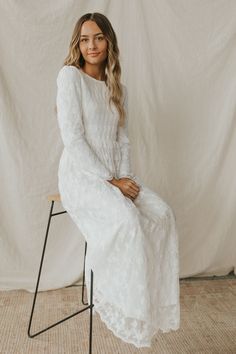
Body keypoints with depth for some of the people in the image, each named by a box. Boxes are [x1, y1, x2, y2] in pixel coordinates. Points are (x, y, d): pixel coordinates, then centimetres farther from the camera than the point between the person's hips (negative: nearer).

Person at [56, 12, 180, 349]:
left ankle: (153, 297, -7)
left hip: (114, 175, 6)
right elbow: (72, 138, -14)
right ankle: (123, 304, -13)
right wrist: (109, 181, -17)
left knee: (163, 214, -18)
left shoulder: (118, 88, 15)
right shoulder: (70, 75, -6)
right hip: (80, 175, -6)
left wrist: (125, 177, -6)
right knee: (127, 219, -33)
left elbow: (123, 139, 13)